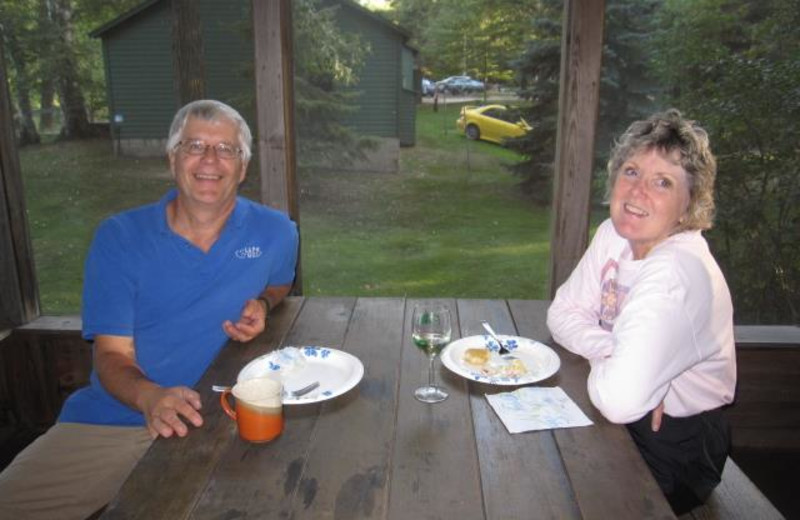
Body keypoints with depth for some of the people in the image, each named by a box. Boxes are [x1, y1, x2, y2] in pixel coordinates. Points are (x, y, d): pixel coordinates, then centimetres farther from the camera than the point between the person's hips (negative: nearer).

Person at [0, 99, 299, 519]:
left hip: (216, 421, 0)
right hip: (108, 422, 0)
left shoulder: (275, 233, 0)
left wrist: (261, 305, -3)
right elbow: (112, 354, -5)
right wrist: (150, 397, -28)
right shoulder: (118, 237, -2)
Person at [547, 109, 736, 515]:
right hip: (623, 422, 7)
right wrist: (612, 353, -19)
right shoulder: (614, 234, -5)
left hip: (670, 452, -7)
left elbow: (619, 400, -40)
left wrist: (598, 358, -18)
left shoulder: (677, 274, -31)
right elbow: (563, 312, 0)